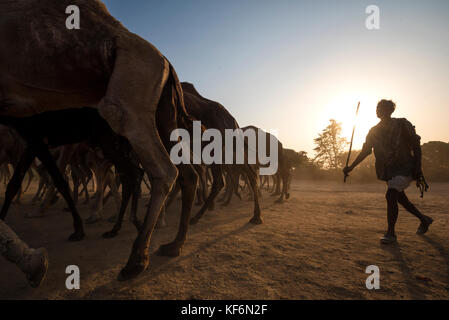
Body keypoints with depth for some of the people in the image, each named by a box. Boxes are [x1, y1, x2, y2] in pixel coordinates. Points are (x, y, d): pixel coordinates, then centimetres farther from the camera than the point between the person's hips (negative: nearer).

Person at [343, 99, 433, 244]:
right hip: (390, 170, 6)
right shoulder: (374, 131, 7)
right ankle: (424, 219, 41)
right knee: (401, 199, 15)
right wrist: (351, 167, 1)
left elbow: (416, 146, -6)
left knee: (391, 195, -20)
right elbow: (365, 151, 9)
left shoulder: (402, 125, -7)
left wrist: (418, 167, -13)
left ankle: (391, 233, -11)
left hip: (405, 167, -6)